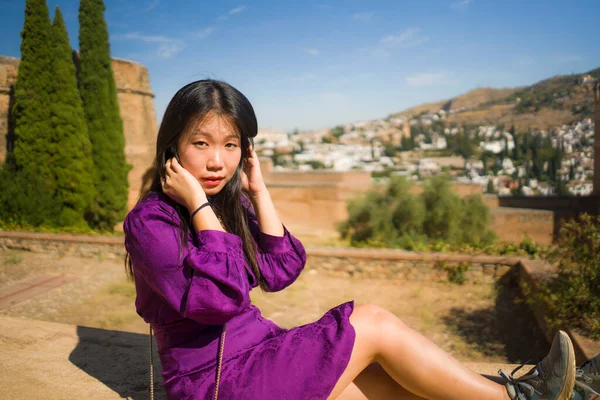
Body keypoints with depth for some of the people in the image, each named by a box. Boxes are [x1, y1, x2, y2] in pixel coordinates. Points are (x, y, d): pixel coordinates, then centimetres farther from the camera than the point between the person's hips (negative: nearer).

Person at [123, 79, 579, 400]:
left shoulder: (229, 202, 6)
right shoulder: (149, 222, -15)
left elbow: (280, 271, -1)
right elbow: (219, 298, -25)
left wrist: (258, 191, -6)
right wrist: (198, 205, -23)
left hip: (258, 355, 7)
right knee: (371, 322, -17)